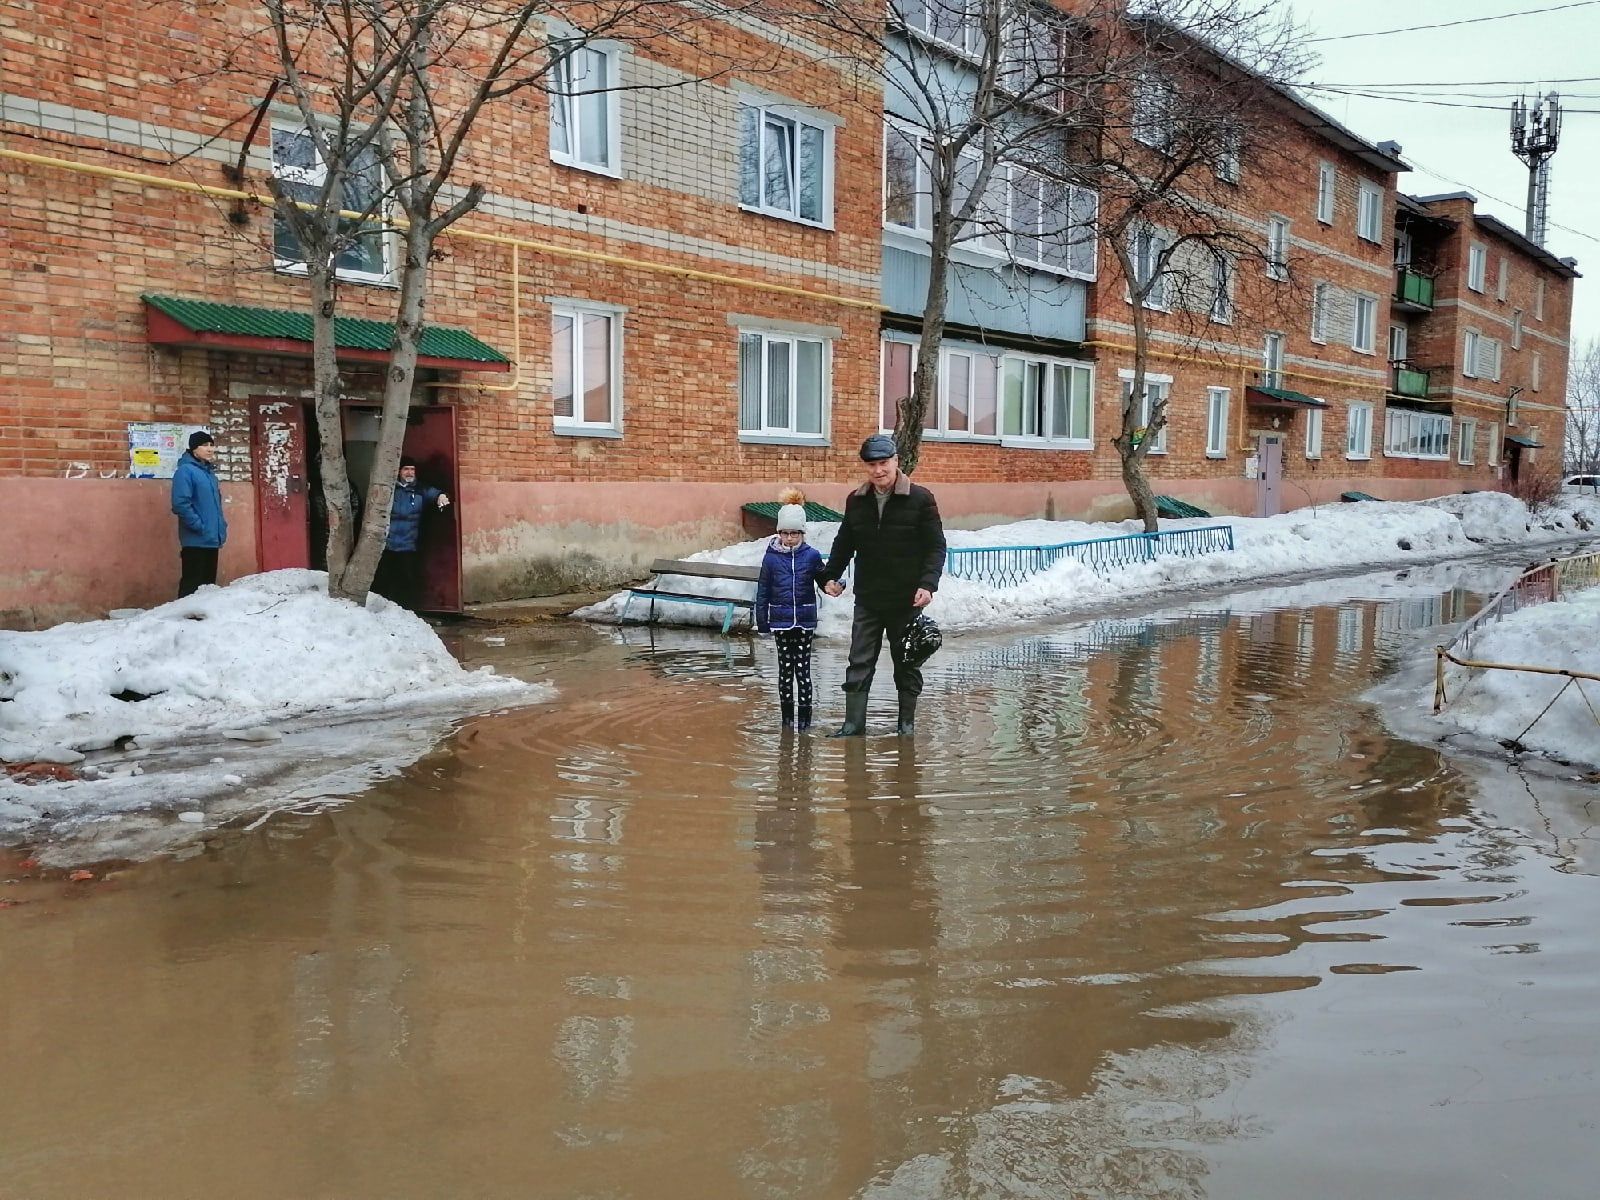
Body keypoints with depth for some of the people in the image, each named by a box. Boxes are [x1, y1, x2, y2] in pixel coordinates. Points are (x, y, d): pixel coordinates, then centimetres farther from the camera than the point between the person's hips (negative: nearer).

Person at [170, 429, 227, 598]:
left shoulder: (209, 472, 16)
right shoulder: (185, 470, -11)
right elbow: (180, 504, -21)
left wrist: (221, 525, 13)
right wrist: (200, 526, -19)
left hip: (212, 539, 9)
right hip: (195, 540, -9)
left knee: (208, 585, 13)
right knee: (192, 586, -8)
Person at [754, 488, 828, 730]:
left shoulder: (811, 555, -3)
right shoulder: (771, 557, -2)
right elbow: (763, 592, 3)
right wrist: (762, 622, 1)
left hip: (805, 620, -1)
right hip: (780, 620, 1)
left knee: (803, 667, 3)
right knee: (785, 667, 8)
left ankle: (804, 716, 10)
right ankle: (787, 715, 18)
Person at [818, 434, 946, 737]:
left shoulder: (921, 499, -7)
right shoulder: (856, 501, 5)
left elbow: (936, 547, -7)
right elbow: (844, 544, 15)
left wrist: (928, 584, -18)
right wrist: (831, 576, 3)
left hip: (906, 600, -3)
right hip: (867, 599, 3)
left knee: (907, 664, 10)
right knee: (859, 663, 3)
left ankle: (907, 722, 22)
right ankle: (854, 722, 9)